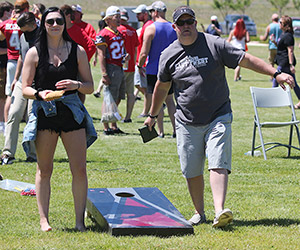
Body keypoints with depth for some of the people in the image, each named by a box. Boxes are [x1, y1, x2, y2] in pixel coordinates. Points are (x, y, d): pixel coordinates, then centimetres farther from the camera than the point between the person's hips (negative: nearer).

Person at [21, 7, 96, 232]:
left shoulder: (77, 51, 6)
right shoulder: (35, 53, 3)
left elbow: (90, 86, 8)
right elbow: (25, 88, 3)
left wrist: (76, 84, -13)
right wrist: (40, 94, -17)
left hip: (72, 112, 1)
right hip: (44, 114, -1)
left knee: (80, 170, -4)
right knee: (44, 169, 4)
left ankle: (80, 220, 5)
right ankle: (44, 219, 13)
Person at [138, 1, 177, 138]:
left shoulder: (151, 28, -12)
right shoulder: (173, 28, 4)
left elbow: (144, 53, -14)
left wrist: (140, 66, 1)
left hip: (154, 70, -5)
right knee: (169, 100, 14)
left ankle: (160, 131, 4)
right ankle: (176, 130, 9)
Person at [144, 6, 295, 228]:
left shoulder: (214, 45, -4)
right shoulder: (169, 55, 5)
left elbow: (246, 60, -4)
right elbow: (162, 86, 20)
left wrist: (276, 73, -12)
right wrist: (153, 115, 28)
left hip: (218, 118, -3)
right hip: (187, 123, 3)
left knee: (218, 165, -16)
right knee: (192, 171, 4)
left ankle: (220, 211, -26)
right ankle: (199, 213, 21)